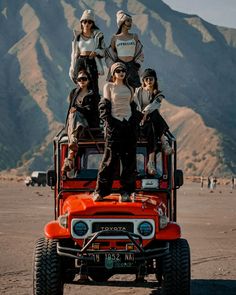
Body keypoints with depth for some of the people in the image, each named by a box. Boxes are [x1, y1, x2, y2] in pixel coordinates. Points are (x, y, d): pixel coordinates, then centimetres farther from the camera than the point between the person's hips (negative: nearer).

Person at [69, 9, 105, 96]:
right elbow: (74, 52, 16)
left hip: (92, 62, -2)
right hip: (80, 61, 2)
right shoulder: (77, 36, 13)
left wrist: (96, 52, -18)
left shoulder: (97, 35, 6)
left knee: (93, 86, -11)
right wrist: (72, 67, 12)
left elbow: (102, 50, 4)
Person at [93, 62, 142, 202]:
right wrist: (109, 121, -11)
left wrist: (135, 120, 4)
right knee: (111, 158, -7)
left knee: (129, 159, 1)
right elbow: (104, 106, 0)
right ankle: (101, 191, -2)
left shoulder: (129, 89, 16)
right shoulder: (109, 87, 5)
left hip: (129, 124, 4)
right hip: (114, 125, -4)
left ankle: (126, 192, 5)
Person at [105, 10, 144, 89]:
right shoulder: (115, 38, 6)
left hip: (132, 67, 2)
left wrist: (137, 64, 5)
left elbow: (139, 53, 17)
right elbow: (110, 55, 11)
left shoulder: (134, 37, 11)